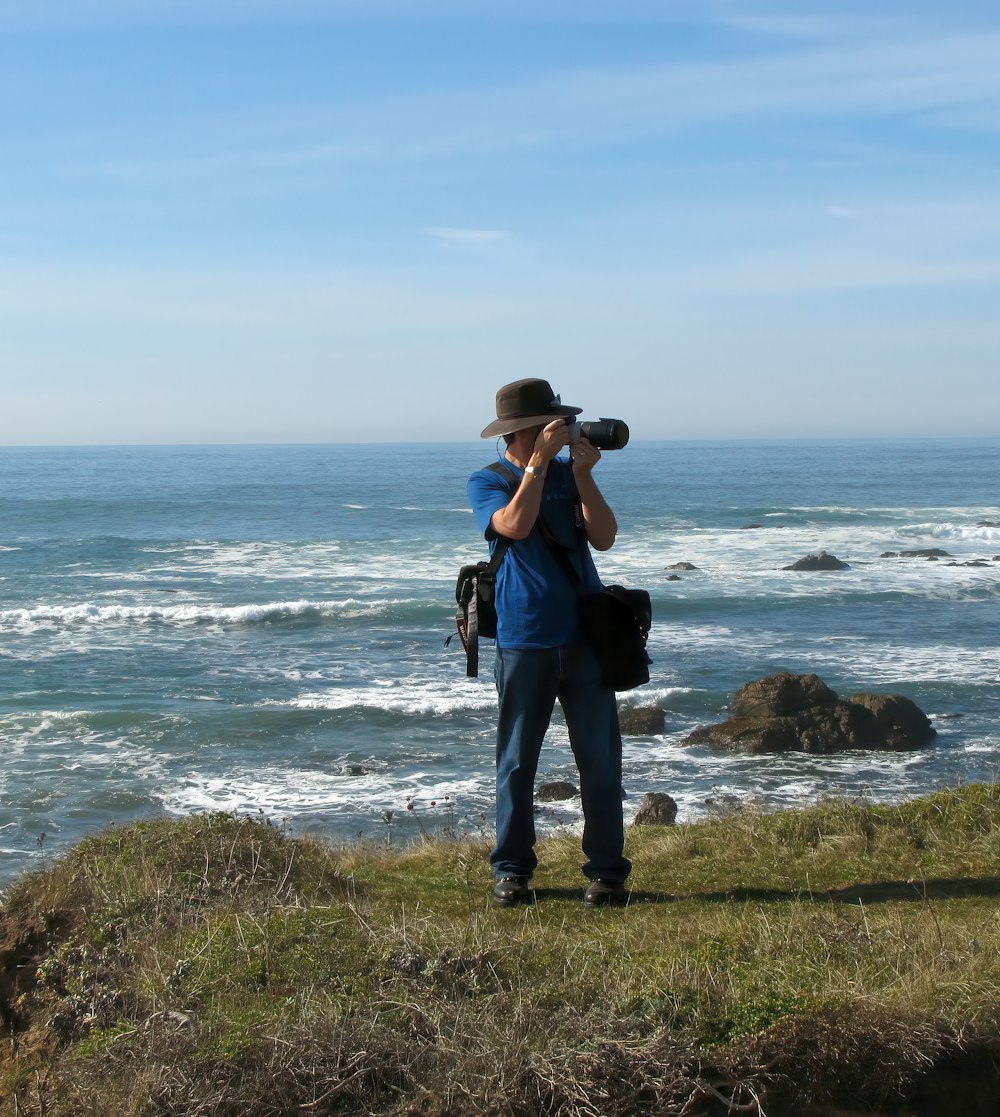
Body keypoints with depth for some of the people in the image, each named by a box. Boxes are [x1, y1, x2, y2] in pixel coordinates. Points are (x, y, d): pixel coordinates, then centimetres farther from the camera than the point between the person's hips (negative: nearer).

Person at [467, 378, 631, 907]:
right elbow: (516, 525, -18)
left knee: (600, 758, 2)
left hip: (585, 635, 3)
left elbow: (604, 537, -1)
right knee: (517, 761, 3)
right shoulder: (487, 481, 3)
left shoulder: (569, 473, 12)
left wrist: (583, 475, -10)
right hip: (523, 639, -2)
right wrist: (540, 461, -16)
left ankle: (606, 869, 10)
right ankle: (512, 871, 13)